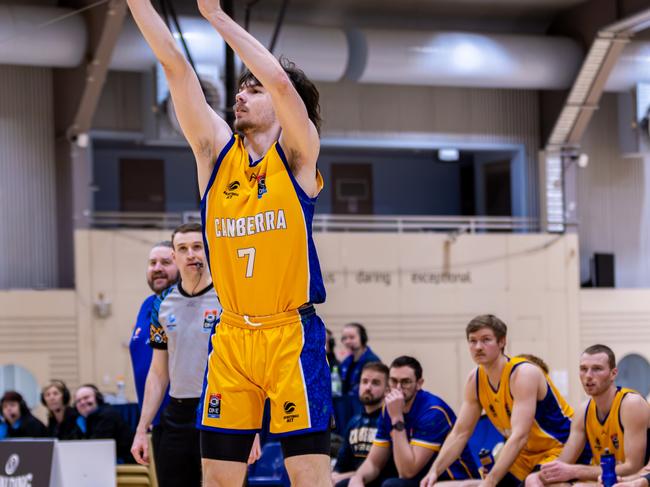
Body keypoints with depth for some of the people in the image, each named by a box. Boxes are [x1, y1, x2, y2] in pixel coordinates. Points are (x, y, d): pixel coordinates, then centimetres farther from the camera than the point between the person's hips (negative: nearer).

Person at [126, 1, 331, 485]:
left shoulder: (297, 154, 0)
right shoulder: (217, 151, 10)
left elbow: (279, 80, -17)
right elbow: (176, 67, 4)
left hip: (292, 334, -4)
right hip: (231, 338, 4)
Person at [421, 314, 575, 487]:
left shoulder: (524, 373, -25)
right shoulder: (475, 380, -2)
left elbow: (519, 436, -33)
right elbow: (459, 434, 3)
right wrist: (435, 471, -12)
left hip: (559, 448, -8)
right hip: (525, 453, 8)